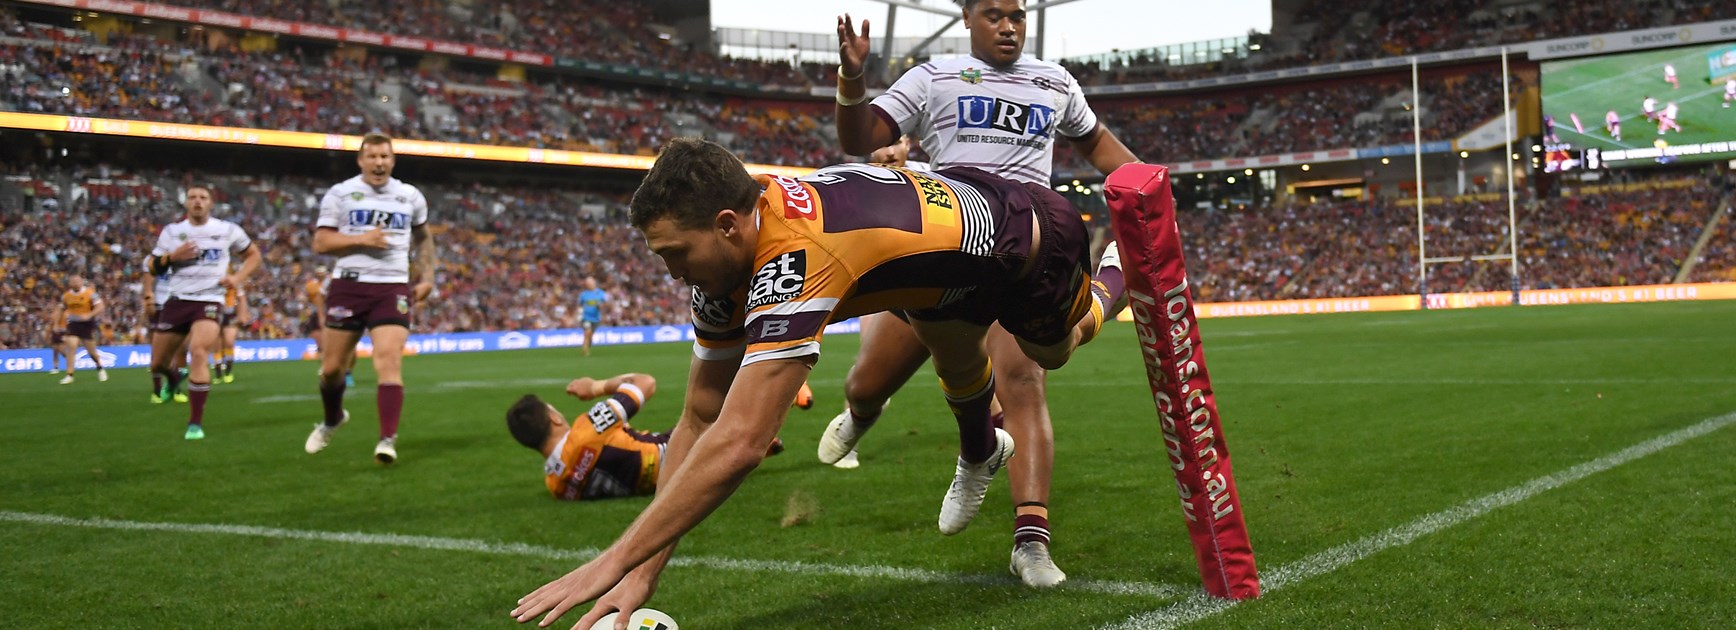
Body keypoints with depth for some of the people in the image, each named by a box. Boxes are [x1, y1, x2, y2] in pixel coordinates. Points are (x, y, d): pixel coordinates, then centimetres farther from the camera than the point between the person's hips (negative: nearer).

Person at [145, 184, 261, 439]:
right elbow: (151, 267, 7)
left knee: (199, 353, -26)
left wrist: (238, 277, -1)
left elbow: (253, 255, 15)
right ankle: (174, 378, 49)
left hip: (209, 301, -3)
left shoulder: (227, 230, 3)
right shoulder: (172, 231, 6)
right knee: (157, 363, 8)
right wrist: (172, 256, -12)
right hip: (177, 301, 3)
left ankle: (195, 422, -20)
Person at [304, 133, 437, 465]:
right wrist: (360, 239, -16)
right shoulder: (340, 194, 2)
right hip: (349, 286, 0)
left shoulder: (410, 196, 9)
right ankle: (332, 419, 36)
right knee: (332, 367, 7)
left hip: (393, 288, 0)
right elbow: (320, 242, -3)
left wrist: (427, 277, 14)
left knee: (389, 361, -16)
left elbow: (423, 237, 25)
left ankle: (388, 439, -18)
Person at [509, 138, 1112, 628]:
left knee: (1051, 350, 28)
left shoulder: (795, 257, -46)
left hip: (1032, 236, -4)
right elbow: (701, 419, -16)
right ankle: (979, 456, 52)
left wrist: (614, 560, -50)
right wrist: (642, 572, -22)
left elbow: (739, 442, -52)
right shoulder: (729, 247, -20)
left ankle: (1098, 298, 60)